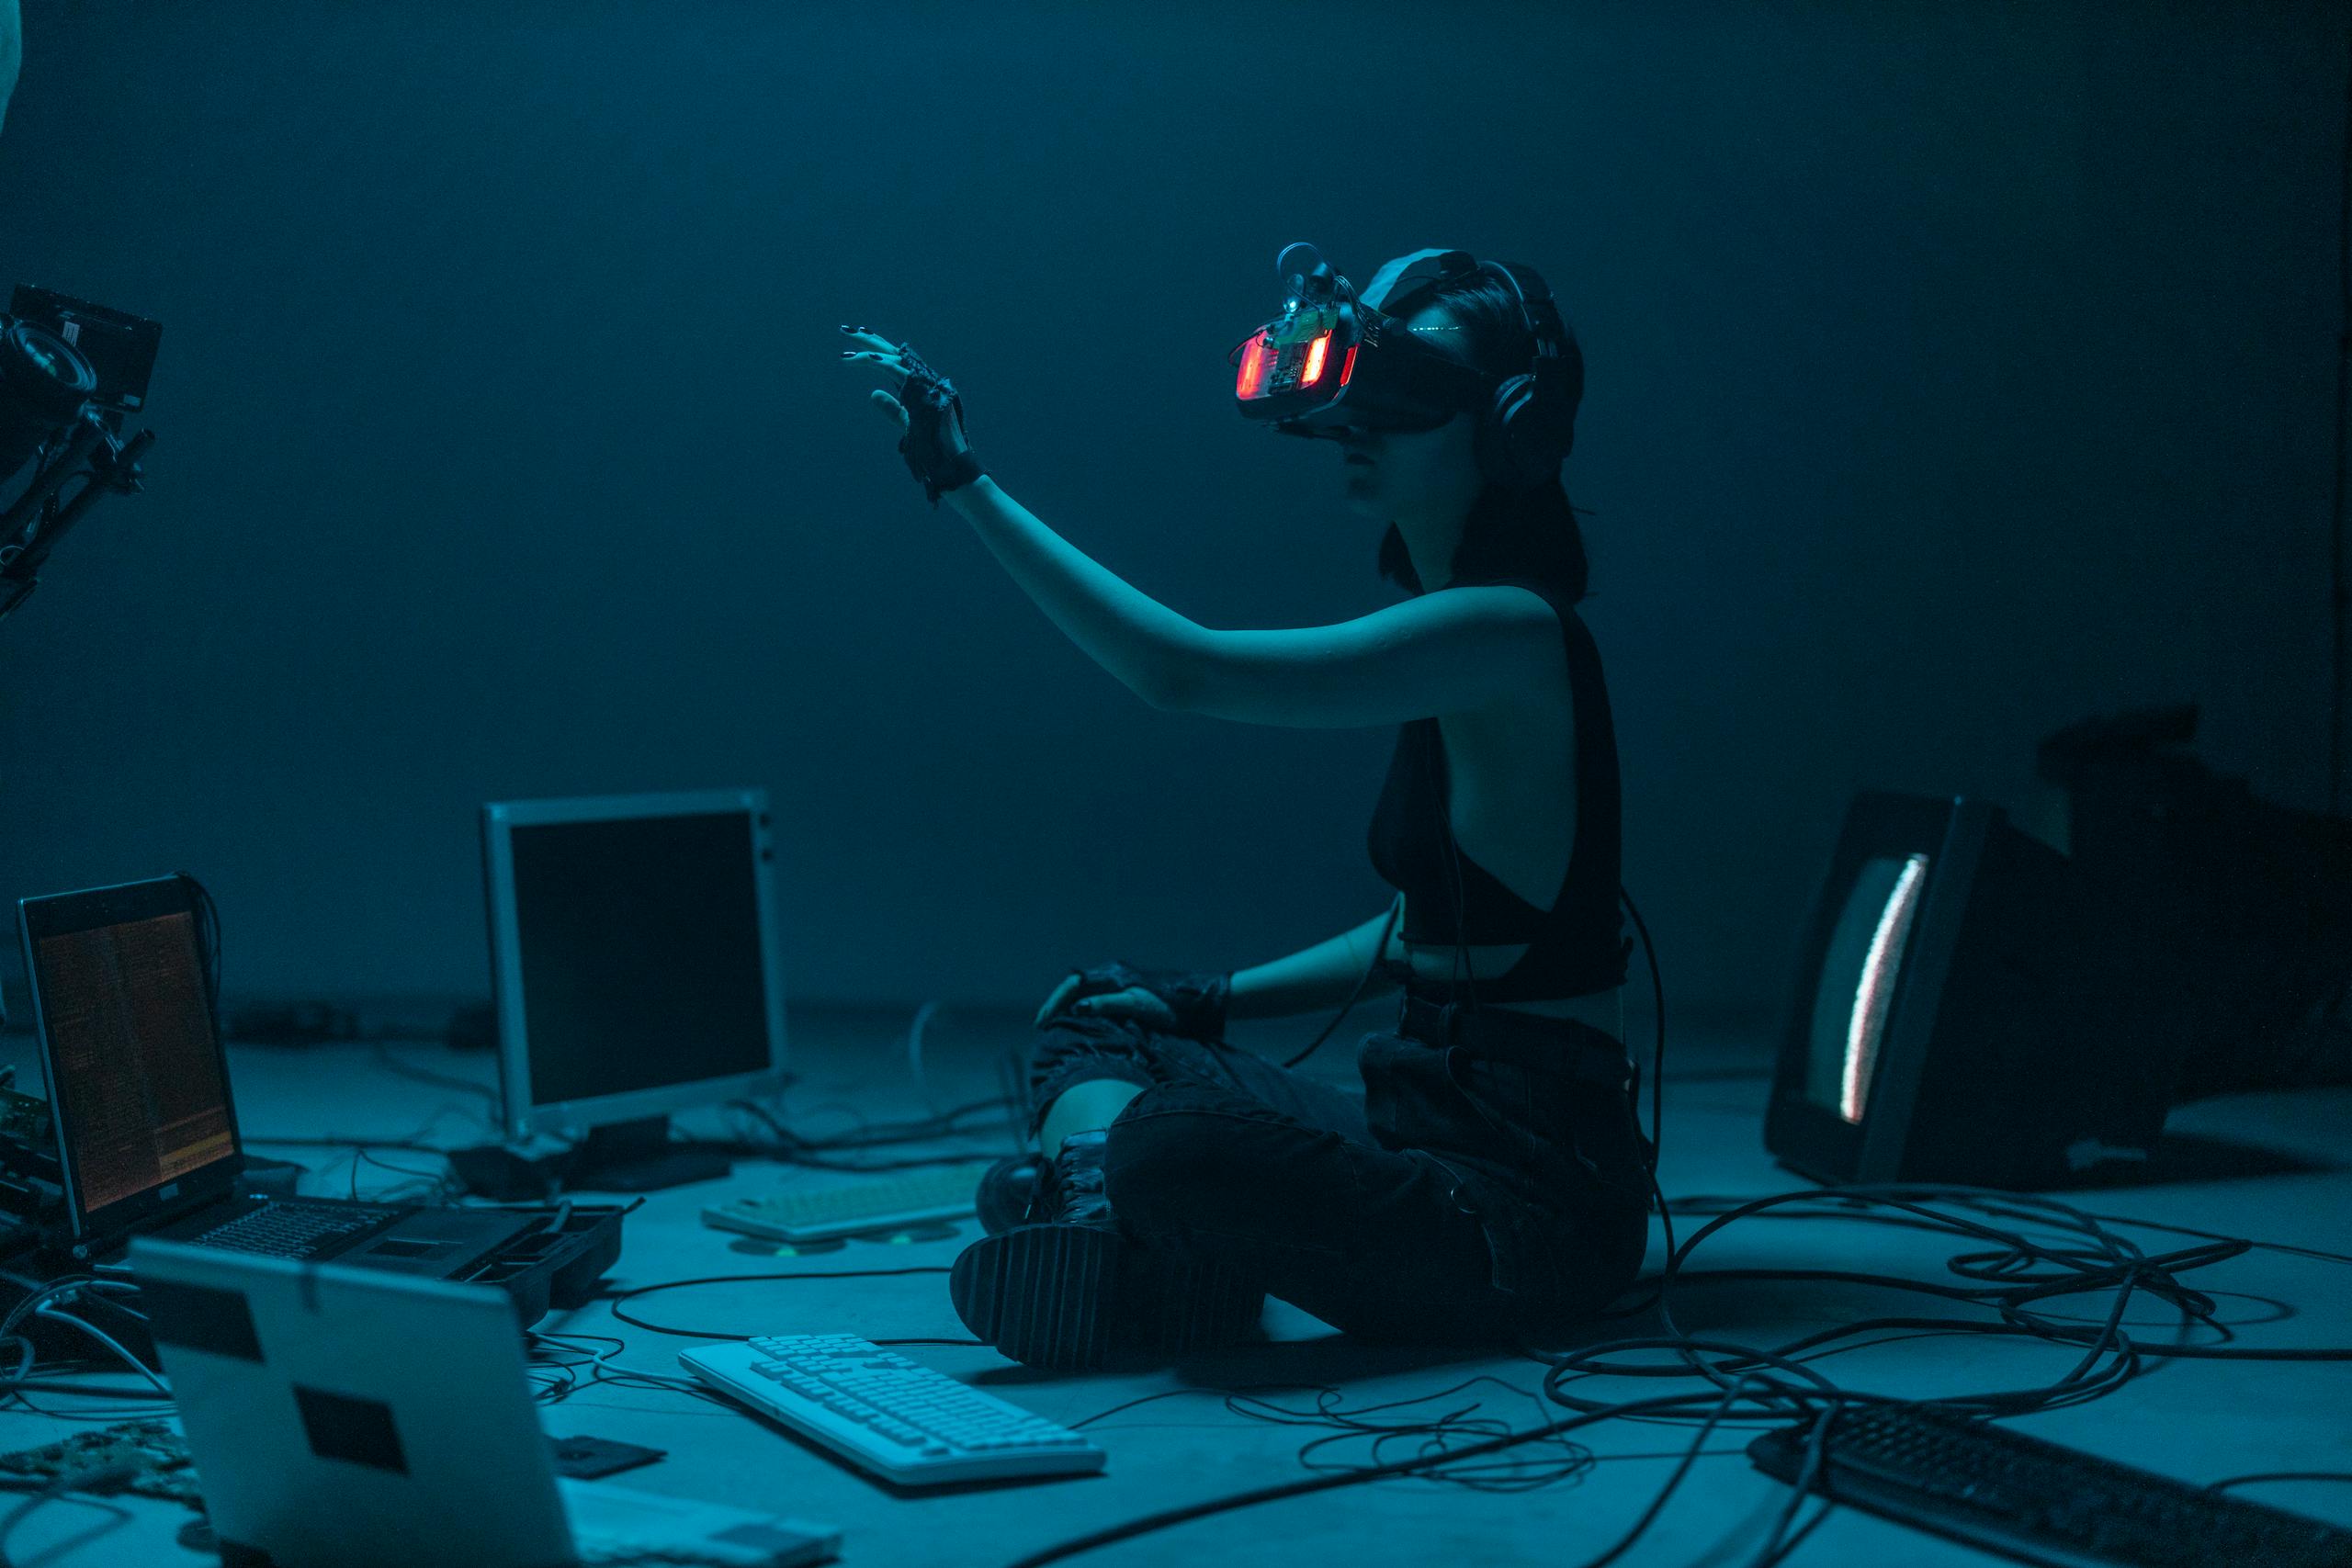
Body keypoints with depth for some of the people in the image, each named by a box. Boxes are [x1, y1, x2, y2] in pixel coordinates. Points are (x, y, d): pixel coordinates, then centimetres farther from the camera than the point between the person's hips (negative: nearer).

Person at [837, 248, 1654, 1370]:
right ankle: (1106, 1223, -13)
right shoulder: (1460, 633, 13)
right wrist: (1211, 1001, 14)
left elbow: (1181, 670, -23)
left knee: (1174, 1142, -37)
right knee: (1097, 1016, 13)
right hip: (1440, 1120, 10)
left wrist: (966, 484, -18)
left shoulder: (1509, 633, -17)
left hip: (1540, 1192, -10)